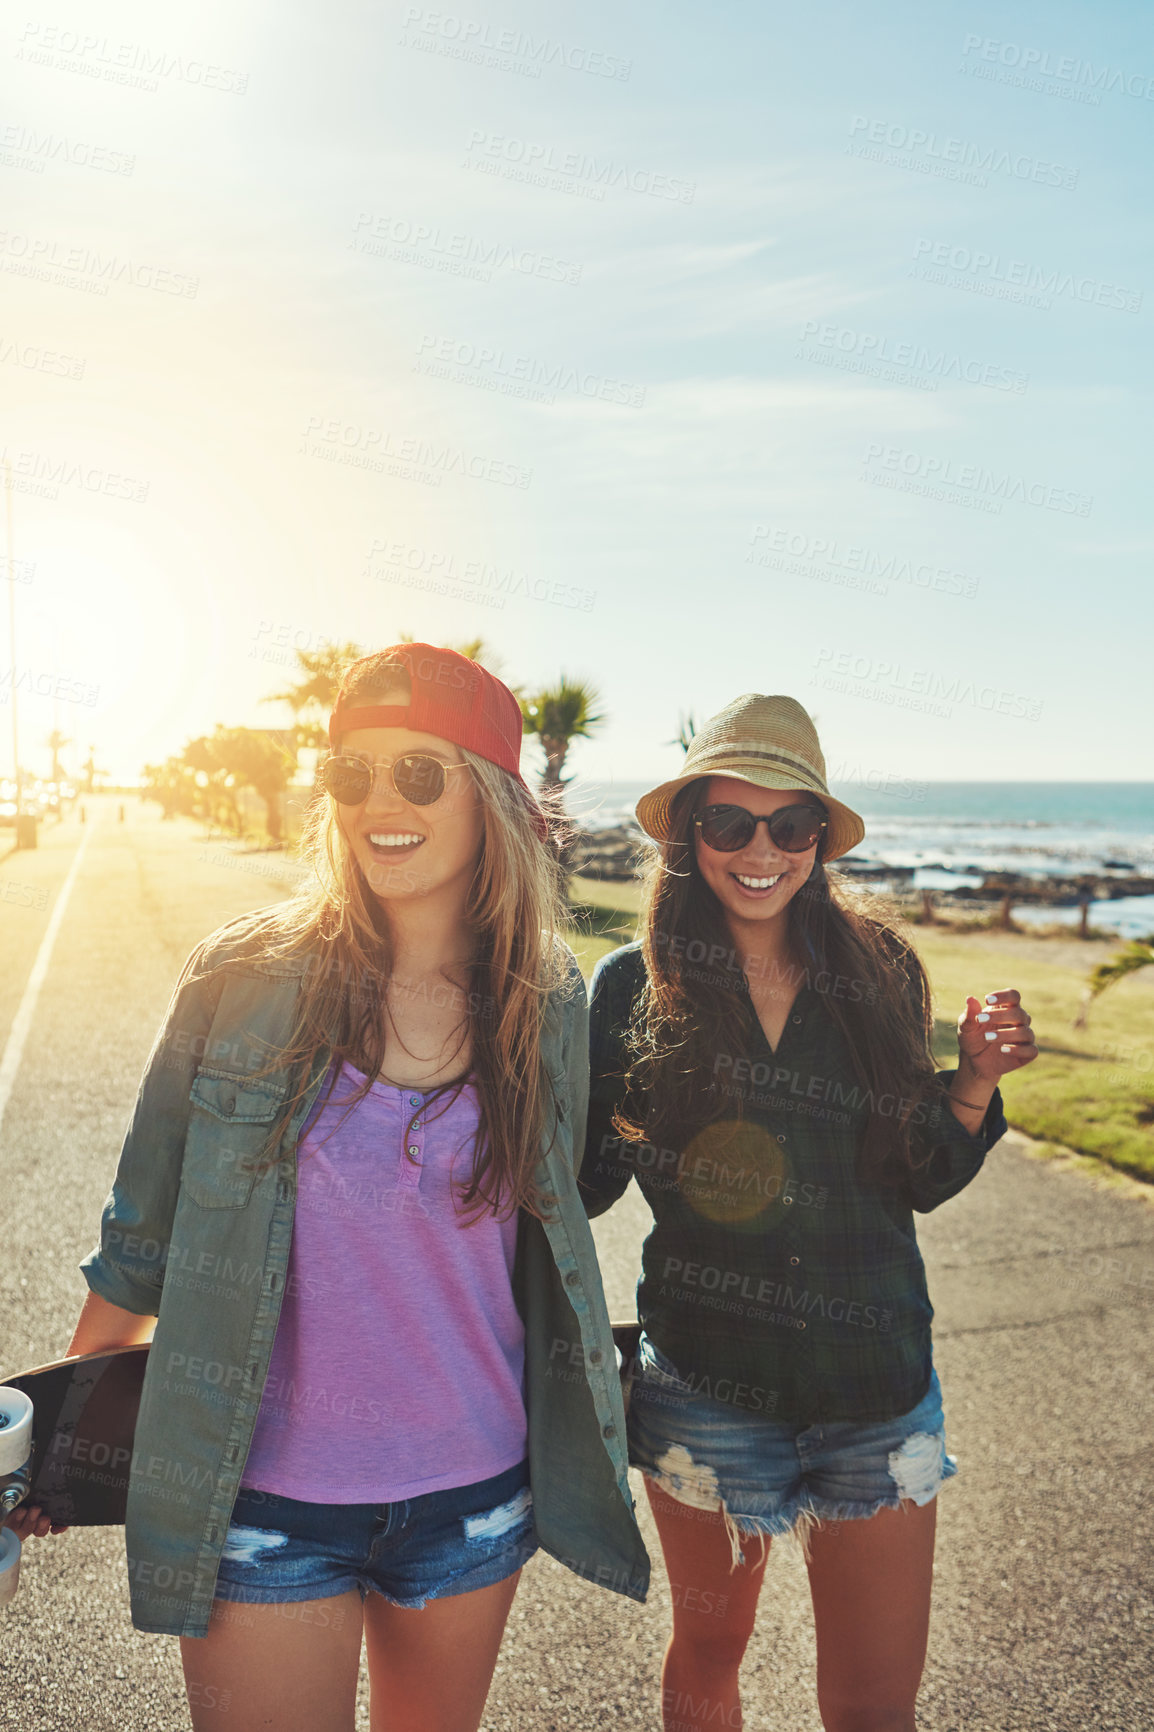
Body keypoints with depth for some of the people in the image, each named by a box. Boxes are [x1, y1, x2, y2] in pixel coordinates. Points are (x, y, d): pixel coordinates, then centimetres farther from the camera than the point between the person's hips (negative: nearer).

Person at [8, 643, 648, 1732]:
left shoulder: (547, 1006, -6)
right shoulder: (243, 979, -12)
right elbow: (144, 1228, -1)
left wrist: (585, 1426, 12)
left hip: (475, 1498, 3)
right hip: (262, 1502, -2)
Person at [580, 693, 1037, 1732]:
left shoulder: (882, 974, -3)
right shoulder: (635, 987, -8)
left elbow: (918, 1184, 5)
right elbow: (584, 1183, -4)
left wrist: (975, 1085, -11)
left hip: (878, 1389, 1)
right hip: (704, 1385, -1)